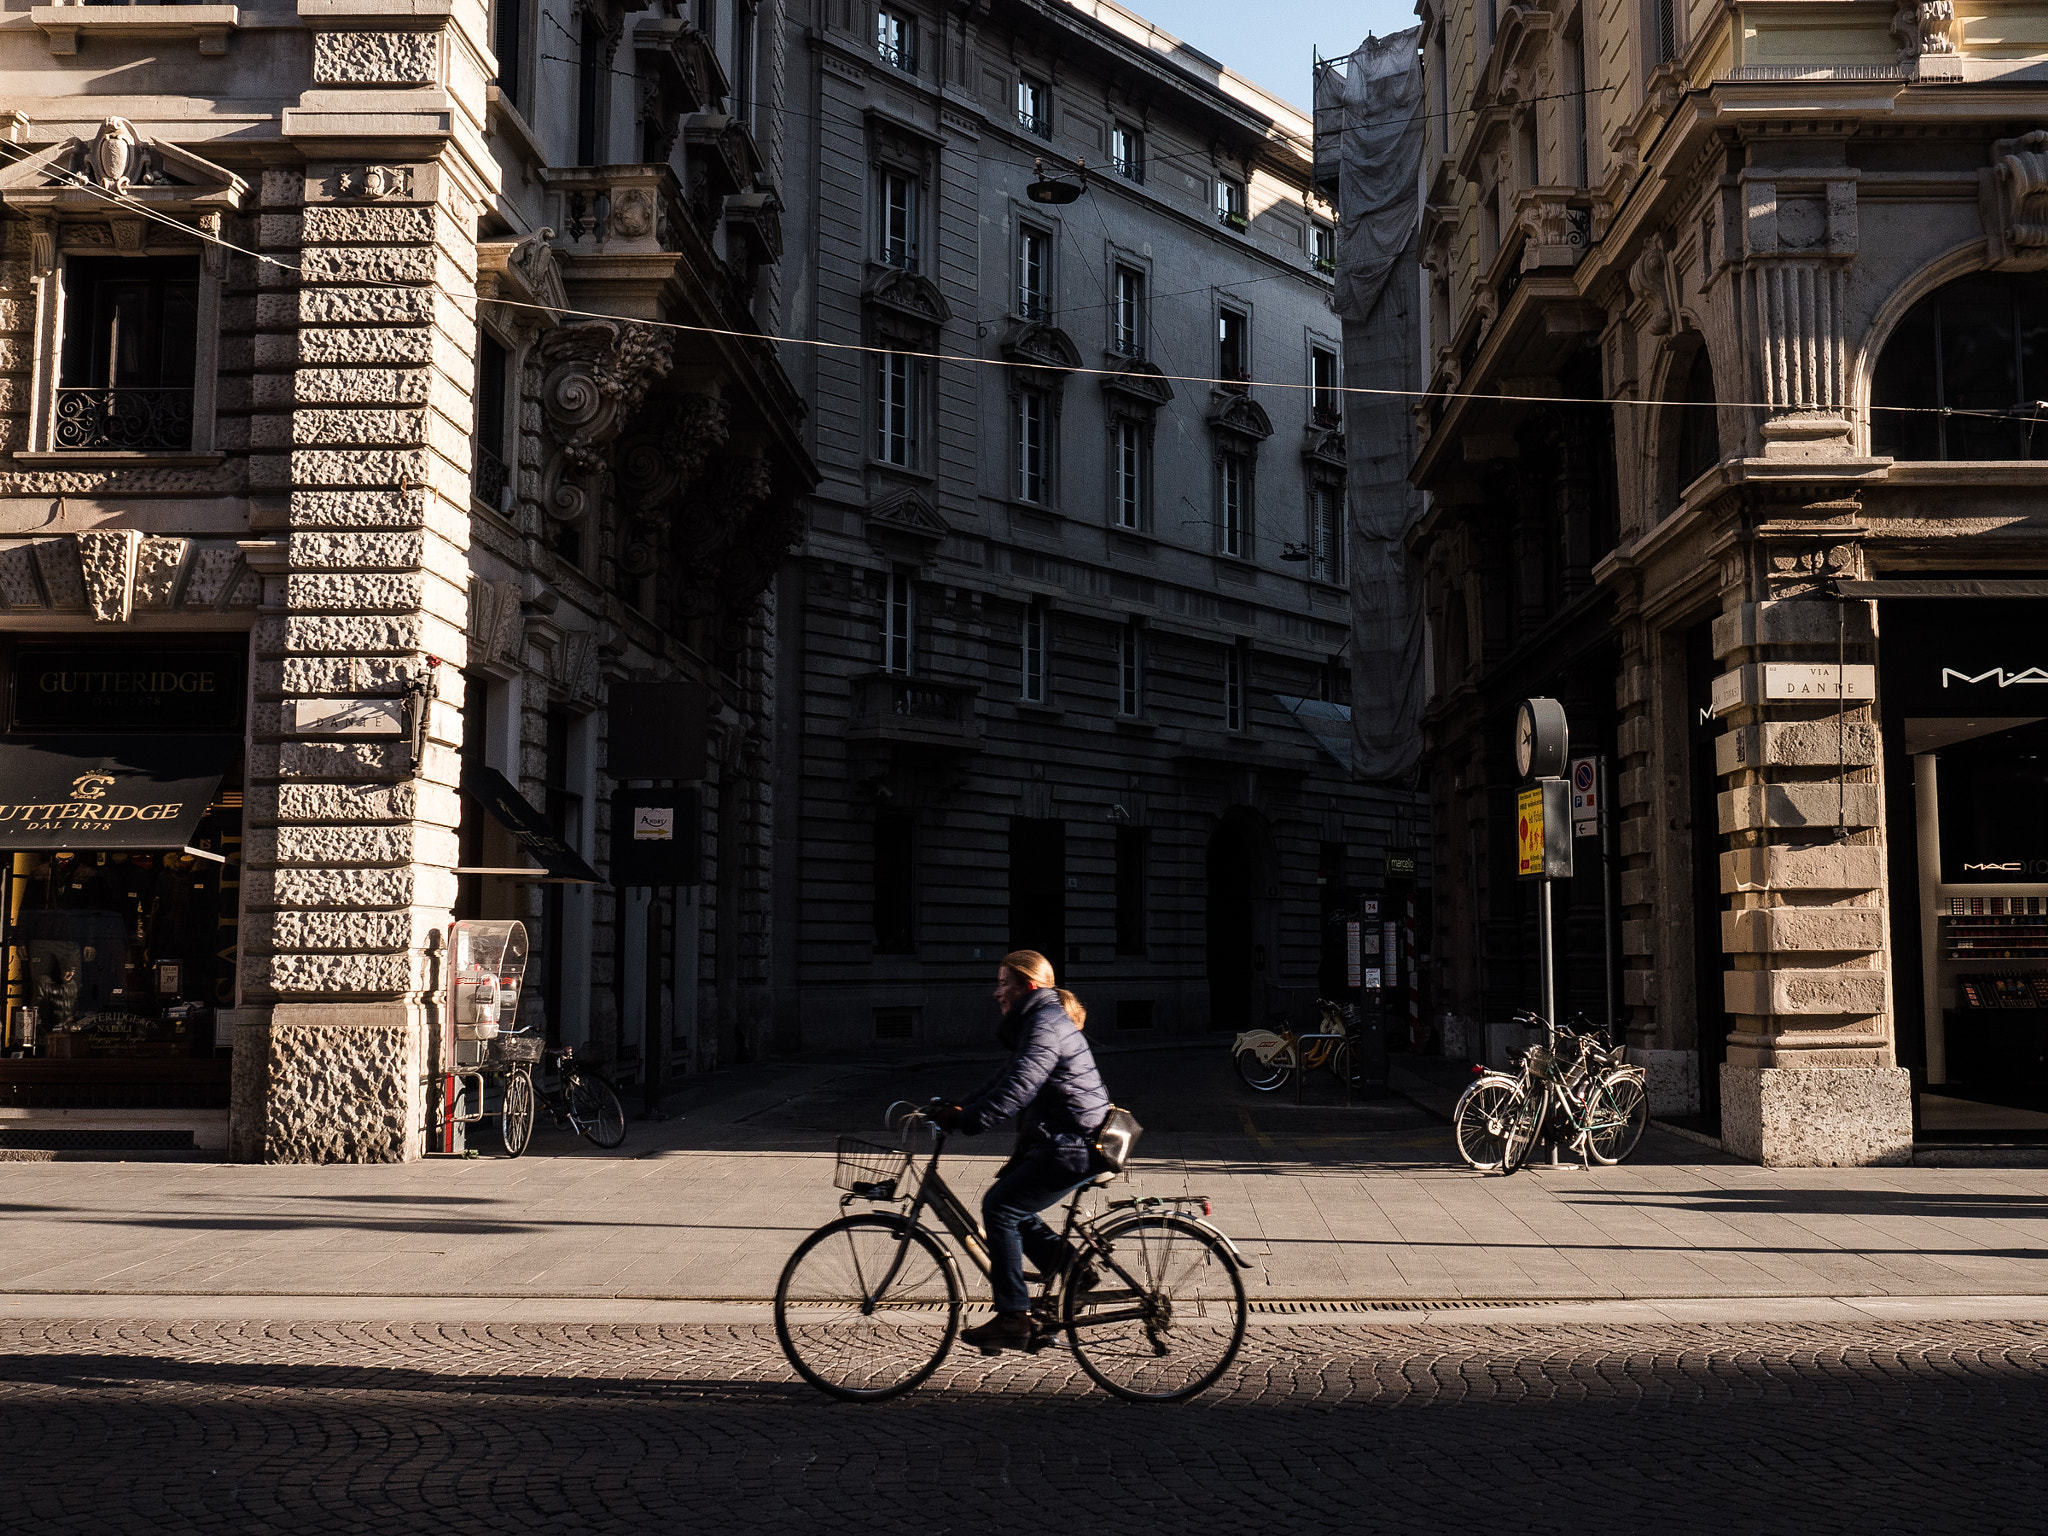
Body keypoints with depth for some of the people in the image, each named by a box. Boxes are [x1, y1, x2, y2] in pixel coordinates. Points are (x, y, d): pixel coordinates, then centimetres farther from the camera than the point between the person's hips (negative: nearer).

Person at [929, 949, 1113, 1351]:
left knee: (999, 1208, -10)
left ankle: (1013, 1318, -7)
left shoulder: (1045, 1024, -16)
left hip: (1072, 1148, -10)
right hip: (1059, 1141, 10)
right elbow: (1006, 1080, 20)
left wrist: (966, 1119, -29)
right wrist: (958, 1108, 10)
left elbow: (1018, 1088, -28)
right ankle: (1071, 1265, 14)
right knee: (1006, 1203, 13)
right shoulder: (1037, 1021, 18)